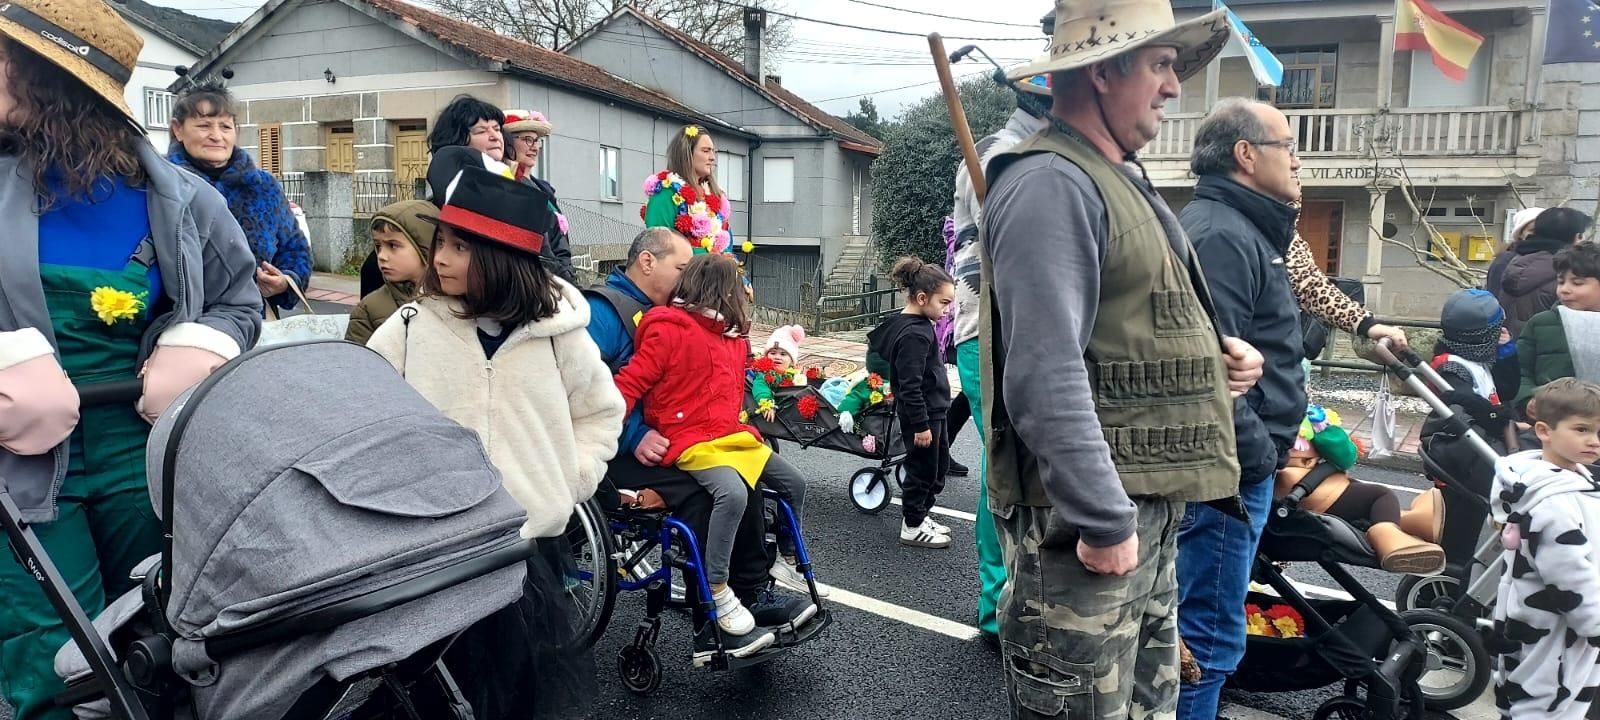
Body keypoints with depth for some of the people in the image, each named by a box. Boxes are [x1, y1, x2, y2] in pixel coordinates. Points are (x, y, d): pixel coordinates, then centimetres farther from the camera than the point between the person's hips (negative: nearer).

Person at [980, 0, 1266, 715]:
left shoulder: (1117, 178, 17)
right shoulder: (1052, 183, -18)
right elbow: (1046, 380, -27)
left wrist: (1216, 355, 7)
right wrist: (1104, 517, -25)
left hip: (1148, 507, 11)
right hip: (1088, 517, -10)